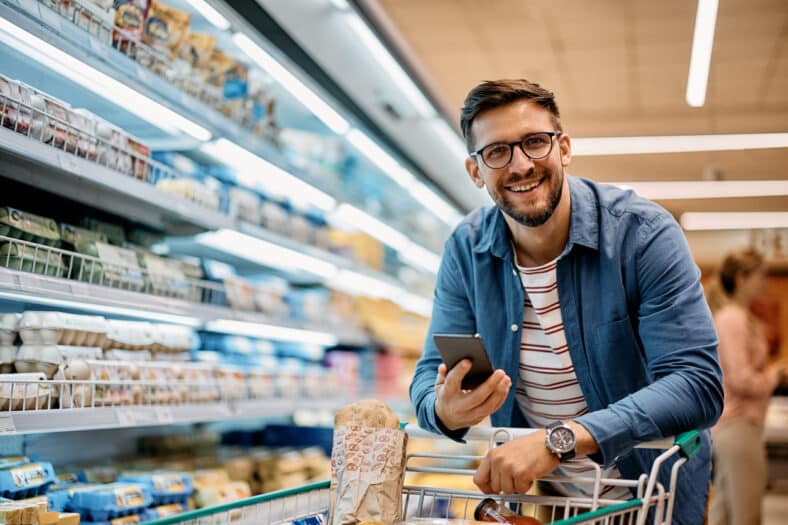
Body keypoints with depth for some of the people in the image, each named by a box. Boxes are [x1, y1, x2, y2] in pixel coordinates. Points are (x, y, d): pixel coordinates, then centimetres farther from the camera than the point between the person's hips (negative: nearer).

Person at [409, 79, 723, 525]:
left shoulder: (644, 234, -18)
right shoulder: (466, 250, -6)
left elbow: (698, 385, -25)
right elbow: (431, 375, -4)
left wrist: (560, 439, -37)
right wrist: (446, 412, -29)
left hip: (649, 487, -3)